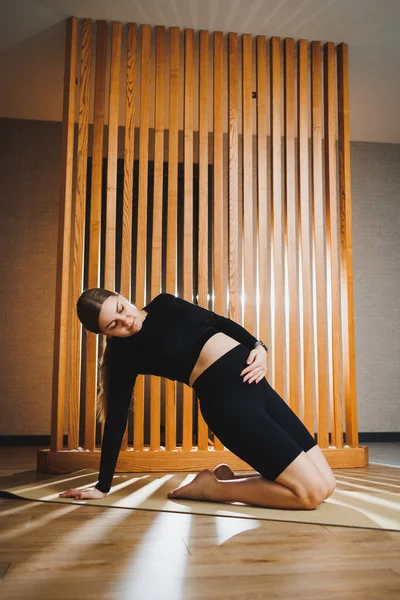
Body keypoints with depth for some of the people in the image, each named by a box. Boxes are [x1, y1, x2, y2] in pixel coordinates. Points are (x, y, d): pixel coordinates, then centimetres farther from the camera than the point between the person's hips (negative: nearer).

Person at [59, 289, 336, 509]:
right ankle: (210, 487, 0)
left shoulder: (164, 305, 12)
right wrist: (103, 486, 2)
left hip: (254, 382, 6)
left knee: (326, 484, 2)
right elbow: (116, 419, 0)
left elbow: (221, 322, 18)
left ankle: (227, 479, 14)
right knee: (311, 492, -14)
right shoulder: (125, 354, -2)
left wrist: (257, 345, 0)